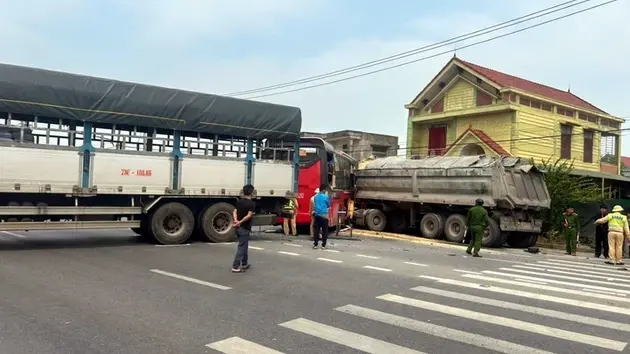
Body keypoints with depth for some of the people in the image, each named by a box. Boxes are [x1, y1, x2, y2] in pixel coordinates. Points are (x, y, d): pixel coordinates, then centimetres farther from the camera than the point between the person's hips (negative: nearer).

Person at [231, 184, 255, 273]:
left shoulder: (239, 201, 8)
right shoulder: (252, 203, -12)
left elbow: (234, 212, -2)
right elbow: (249, 215, -23)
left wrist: (236, 220, -16)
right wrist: (240, 222, -25)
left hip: (238, 228, 7)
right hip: (245, 228, -7)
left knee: (244, 246, 21)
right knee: (241, 247, -4)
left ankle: (244, 264, 31)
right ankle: (235, 267, -7)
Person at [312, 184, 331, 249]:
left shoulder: (315, 196, 6)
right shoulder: (326, 197, -8)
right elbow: (329, 206, 5)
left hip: (317, 215, 4)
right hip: (324, 215, -4)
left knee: (316, 230, 6)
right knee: (324, 230, 3)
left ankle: (315, 244, 7)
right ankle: (323, 245, 4)